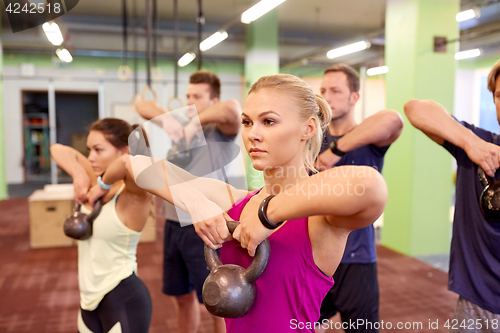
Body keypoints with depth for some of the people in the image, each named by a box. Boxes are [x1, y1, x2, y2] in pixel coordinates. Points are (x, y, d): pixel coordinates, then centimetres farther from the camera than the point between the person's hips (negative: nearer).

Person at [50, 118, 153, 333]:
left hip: (124, 299, -7)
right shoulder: (98, 182, 2)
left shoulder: (135, 195, -19)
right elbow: (59, 150, 9)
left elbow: (129, 161, -42)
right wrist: (79, 176, -8)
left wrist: (103, 185, -24)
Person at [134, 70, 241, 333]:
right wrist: (166, 119, -7)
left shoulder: (220, 130, -7)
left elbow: (232, 108, -29)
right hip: (174, 223, 7)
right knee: (183, 297, 21)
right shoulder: (181, 125, 10)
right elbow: (141, 105, 12)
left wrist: (196, 122, -17)